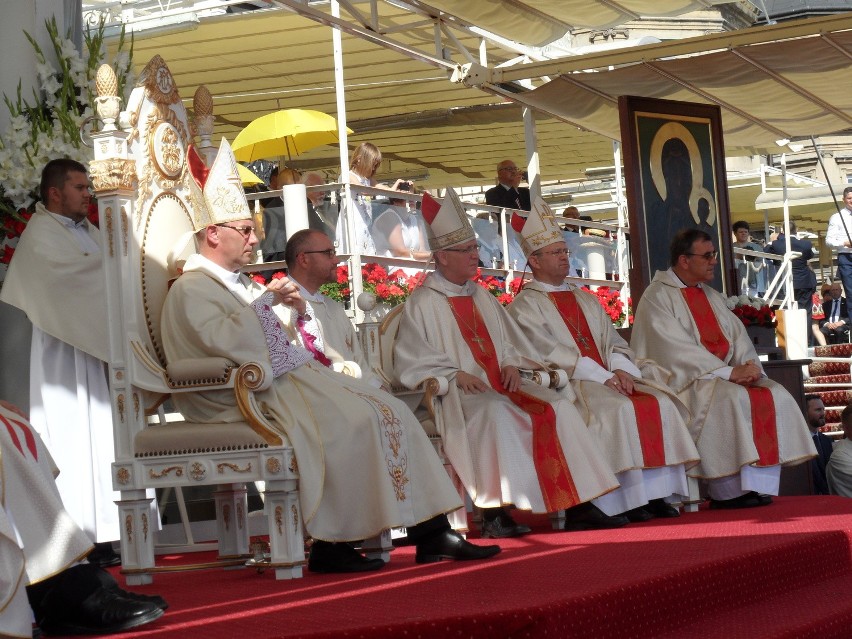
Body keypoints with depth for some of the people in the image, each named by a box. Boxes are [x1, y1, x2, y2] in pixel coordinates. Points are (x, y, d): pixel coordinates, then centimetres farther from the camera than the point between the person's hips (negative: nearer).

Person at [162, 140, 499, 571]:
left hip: (288, 379, 10)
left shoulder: (240, 283, 24)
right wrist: (266, 300, -12)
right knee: (349, 421, -29)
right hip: (248, 395, -10)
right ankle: (330, 546, -23)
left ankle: (432, 533, -10)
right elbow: (224, 340, -24)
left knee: (388, 412, -4)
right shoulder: (190, 289, -6)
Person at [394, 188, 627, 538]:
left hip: (499, 384, 7)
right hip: (458, 393, -7)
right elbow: (411, 361, -7)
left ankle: (577, 506, -18)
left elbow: (509, 341, 23)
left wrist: (511, 364, 1)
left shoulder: (482, 297, 22)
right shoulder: (423, 303, 0)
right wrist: (454, 375, -19)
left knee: (558, 406, -16)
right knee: (496, 412, -39)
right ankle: (494, 513, -36)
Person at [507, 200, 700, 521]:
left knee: (661, 403, -17)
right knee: (618, 409, -33)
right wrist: (602, 377, -18)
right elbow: (548, 352, -11)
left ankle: (656, 493, -21)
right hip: (567, 384, -7)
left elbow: (613, 341, 16)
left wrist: (621, 369, -8)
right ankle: (628, 500, -31)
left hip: (608, 377, 7)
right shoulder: (525, 305, 2)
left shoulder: (585, 300, 25)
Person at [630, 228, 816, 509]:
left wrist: (749, 366, -11)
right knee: (731, 399, -34)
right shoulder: (658, 296, -5)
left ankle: (759, 486, -21)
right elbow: (677, 349, -16)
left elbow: (738, 338, 13)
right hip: (682, 382, -8)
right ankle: (728, 493, -28)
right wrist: (728, 372, -21)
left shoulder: (712, 297, 21)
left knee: (776, 396, -15)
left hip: (724, 378, 8)